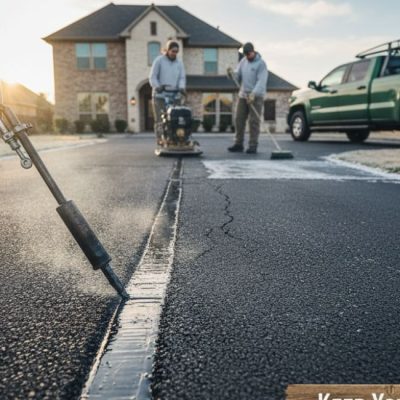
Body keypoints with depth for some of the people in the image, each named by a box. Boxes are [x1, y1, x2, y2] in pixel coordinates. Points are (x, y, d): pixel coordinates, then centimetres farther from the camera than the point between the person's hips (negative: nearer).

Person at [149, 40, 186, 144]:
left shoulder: (179, 63, 15)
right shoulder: (159, 60, 4)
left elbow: (182, 77, 6)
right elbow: (152, 77, -1)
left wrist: (181, 87, -16)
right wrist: (157, 87, -21)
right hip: (159, 96, -3)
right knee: (160, 120, -7)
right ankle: (160, 139, -6)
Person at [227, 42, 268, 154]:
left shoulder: (261, 63, -7)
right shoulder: (243, 61, 12)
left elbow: (261, 81, -17)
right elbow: (238, 76, 10)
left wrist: (253, 94, -30)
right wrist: (232, 73, -13)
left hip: (256, 96, -6)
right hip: (243, 95, 6)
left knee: (254, 121, -6)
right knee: (239, 119, 4)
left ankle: (253, 145, -1)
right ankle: (238, 144, 11)